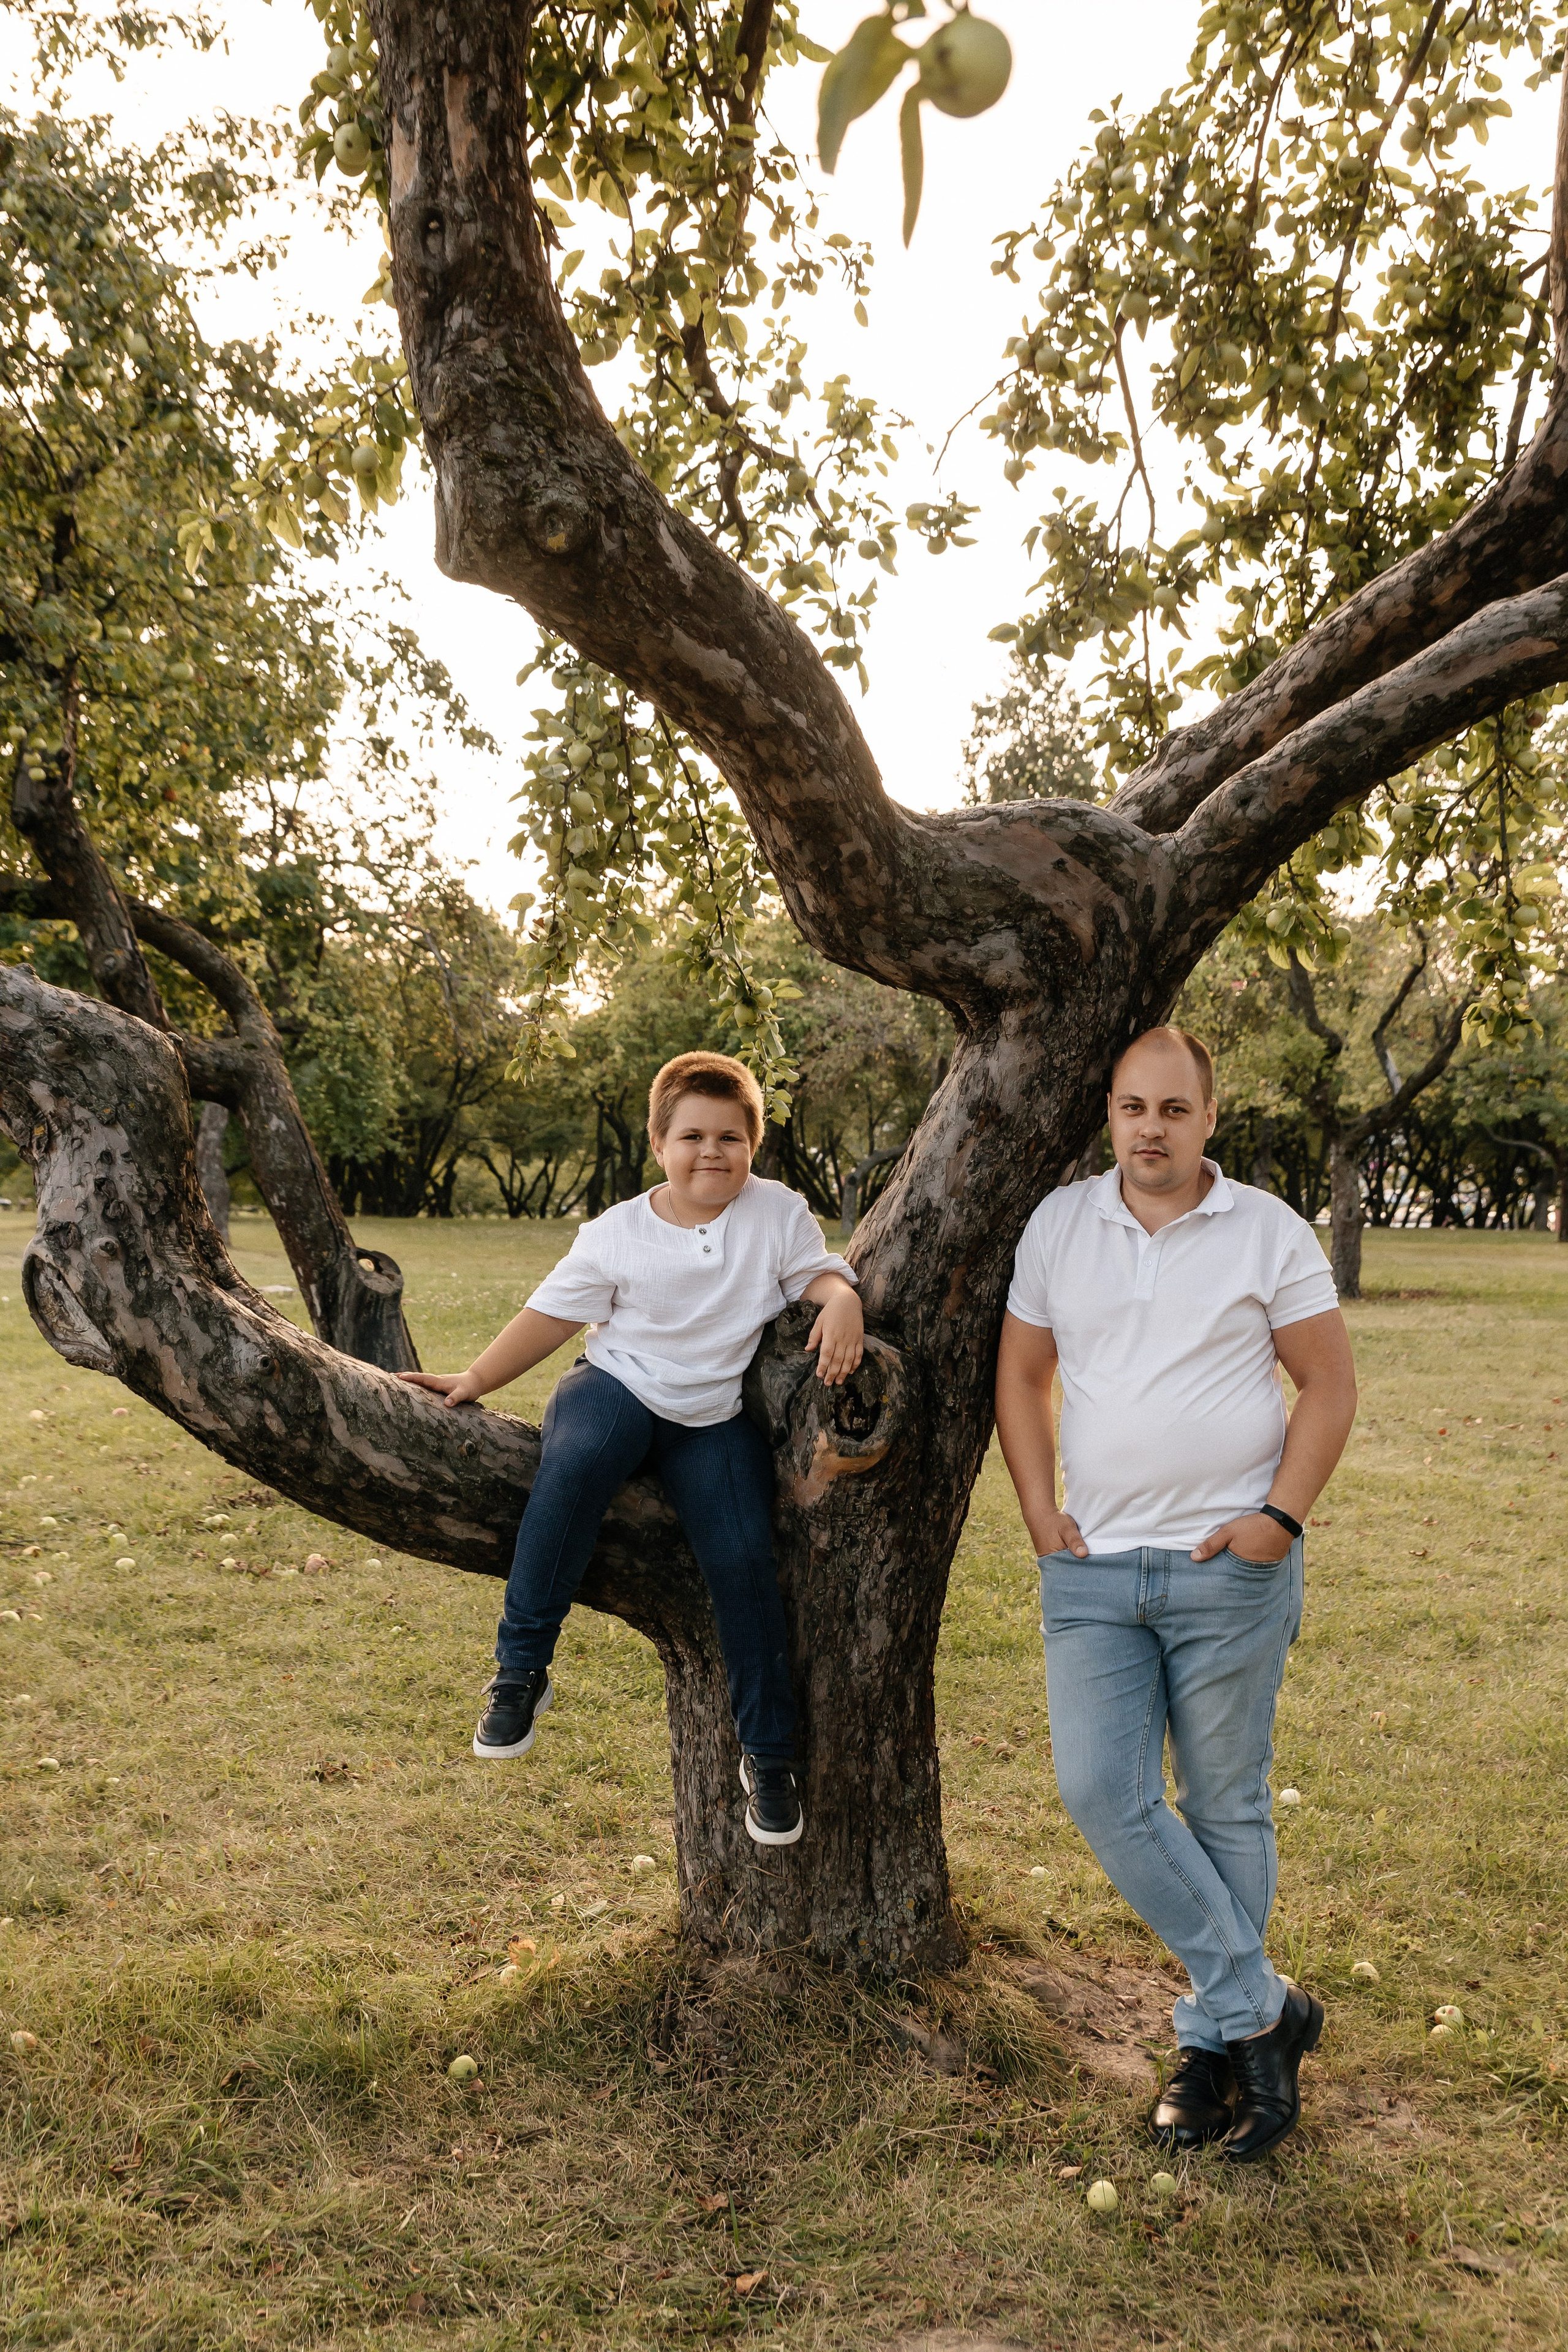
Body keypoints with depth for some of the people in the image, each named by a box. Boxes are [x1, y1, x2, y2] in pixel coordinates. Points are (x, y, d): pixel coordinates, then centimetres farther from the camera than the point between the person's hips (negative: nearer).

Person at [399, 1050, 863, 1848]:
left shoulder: (777, 1213, 0)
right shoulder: (617, 1234, -1)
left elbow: (820, 1272, -2)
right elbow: (552, 1313, 3)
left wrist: (840, 1303, -26)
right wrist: (475, 1379, 0)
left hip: (715, 1419, 1)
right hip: (619, 1387, 0)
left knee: (743, 1559, -20)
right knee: (575, 1459, -37)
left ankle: (769, 1754, 1)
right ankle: (520, 1670, -25)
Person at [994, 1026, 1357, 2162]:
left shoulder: (1268, 1230, -2)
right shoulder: (1059, 1224, 6)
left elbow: (1330, 1383, 0)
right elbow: (1021, 1375, 11)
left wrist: (1282, 1517, -10)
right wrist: (1041, 1513, 1)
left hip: (1231, 1569, -3)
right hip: (1093, 1568, 3)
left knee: (1226, 1807, 7)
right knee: (1101, 1791, -5)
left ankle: (1215, 2039, 24)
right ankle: (1262, 2008, 10)